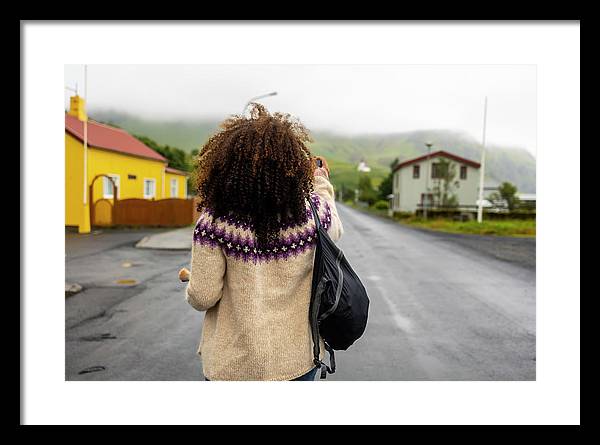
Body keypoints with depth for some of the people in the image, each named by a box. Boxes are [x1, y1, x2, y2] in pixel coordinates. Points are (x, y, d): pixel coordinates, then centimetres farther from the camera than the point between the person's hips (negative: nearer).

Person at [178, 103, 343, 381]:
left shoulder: (215, 221, -18)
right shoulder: (314, 211, -12)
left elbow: (203, 297, -13)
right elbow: (335, 233, 12)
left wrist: (189, 279, 9)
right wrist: (322, 183, 23)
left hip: (233, 363, -1)